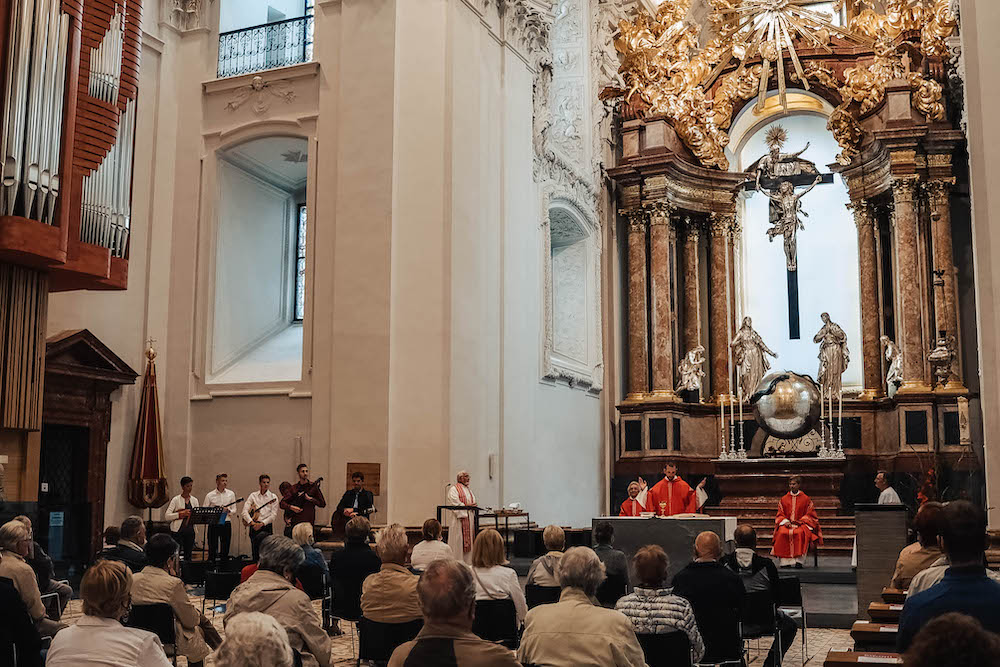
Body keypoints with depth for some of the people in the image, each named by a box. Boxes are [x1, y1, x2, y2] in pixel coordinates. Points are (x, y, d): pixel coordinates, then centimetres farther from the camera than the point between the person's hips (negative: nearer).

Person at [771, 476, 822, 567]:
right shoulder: (783, 499, 14)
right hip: (787, 524, 2)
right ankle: (785, 561, -32)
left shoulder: (805, 499, 9)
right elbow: (780, 515, 14)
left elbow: (809, 514, 7)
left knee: (800, 533, -37)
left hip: (801, 524, -2)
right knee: (782, 533, -33)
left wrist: (800, 522, -9)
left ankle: (799, 560, -34)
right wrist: (785, 522, -7)